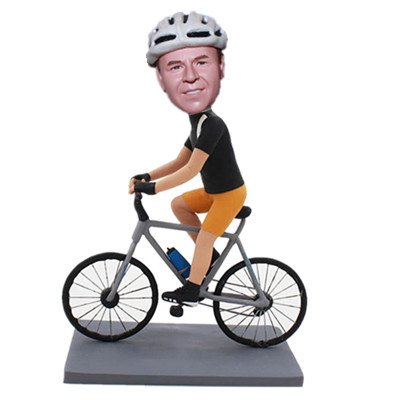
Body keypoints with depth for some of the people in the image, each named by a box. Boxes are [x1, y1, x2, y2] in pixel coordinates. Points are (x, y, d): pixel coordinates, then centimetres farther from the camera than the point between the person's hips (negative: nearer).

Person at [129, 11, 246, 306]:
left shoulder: (212, 125, -29)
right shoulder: (199, 125, 2)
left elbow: (191, 171, -31)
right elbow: (179, 162, 9)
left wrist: (152, 188, -28)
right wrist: (146, 177, -2)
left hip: (230, 194, -9)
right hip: (215, 192, 9)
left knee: (204, 240, -4)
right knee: (178, 204, 11)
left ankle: (191, 292, 8)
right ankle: (210, 256, 17)